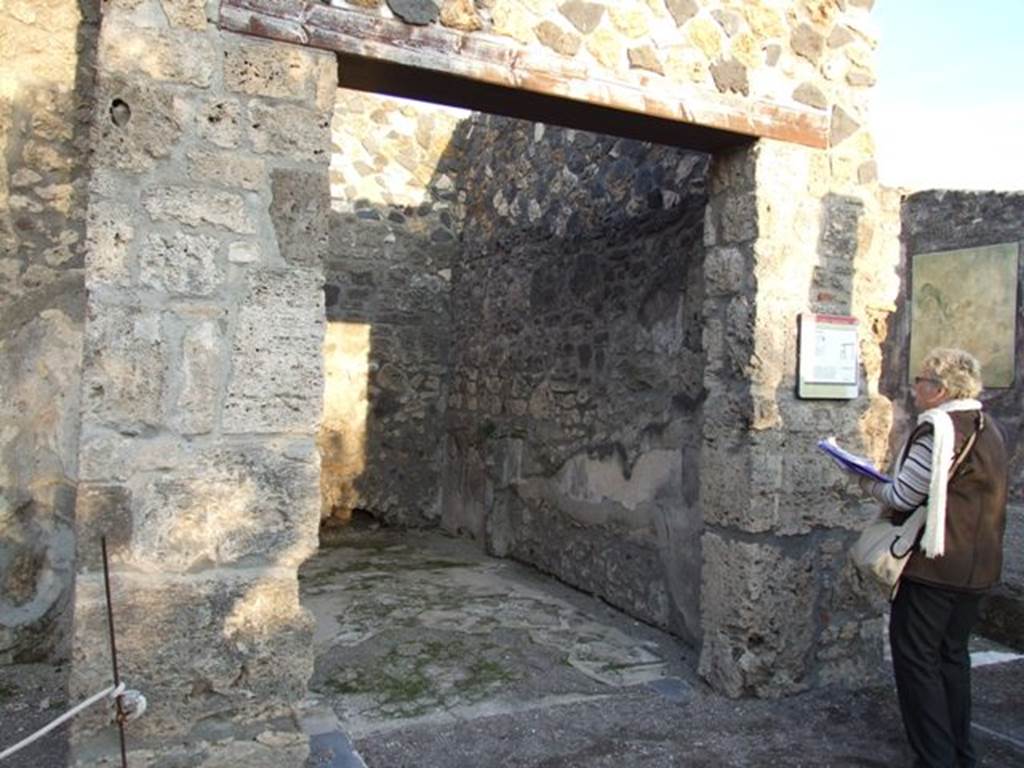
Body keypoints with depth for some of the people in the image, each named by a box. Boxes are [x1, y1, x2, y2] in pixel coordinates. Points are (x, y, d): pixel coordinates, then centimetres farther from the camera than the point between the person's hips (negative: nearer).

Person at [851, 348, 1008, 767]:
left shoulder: (939, 429, -18)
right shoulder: (988, 428, 10)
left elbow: (902, 498, -18)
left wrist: (871, 485, 2)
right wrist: (890, 484, 14)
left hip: (934, 564, -9)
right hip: (976, 567, 9)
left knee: (916, 658, 1)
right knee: (952, 655, 19)